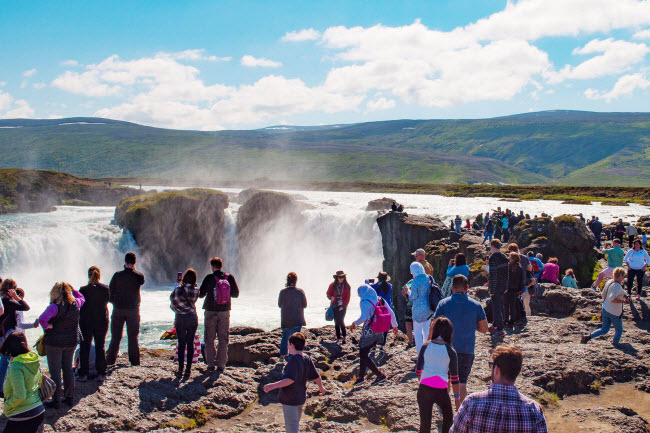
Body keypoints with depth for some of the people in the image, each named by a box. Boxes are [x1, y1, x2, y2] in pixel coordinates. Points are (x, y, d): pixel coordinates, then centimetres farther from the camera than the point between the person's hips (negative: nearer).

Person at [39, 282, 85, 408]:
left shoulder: (55, 306, -18)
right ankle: (69, 397, 22)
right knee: (68, 369, 17)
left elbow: (42, 319, -33)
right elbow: (82, 298, 22)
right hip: (71, 341, 6)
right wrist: (72, 289, 15)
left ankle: (56, 400, 7)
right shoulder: (76, 304, -2)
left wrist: (47, 327, -16)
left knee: (55, 371, 3)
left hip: (54, 342, -5)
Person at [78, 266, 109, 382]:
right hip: (102, 322, 2)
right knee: (100, 347, 12)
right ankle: (101, 373, 14)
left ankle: (83, 373, 12)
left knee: (85, 348, 10)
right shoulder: (105, 288, -7)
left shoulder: (84, 290, -13)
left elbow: (79, 305, -7)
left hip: (86, 323, -2)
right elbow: (106, 301, 3)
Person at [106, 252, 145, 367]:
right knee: (133, 336, 9)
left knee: (115, 336, 10)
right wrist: (133, 270, 8)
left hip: (118, 310, 0)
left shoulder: (117, 275, -7)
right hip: (133, 310, 0)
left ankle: (110, 359, 12)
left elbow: (110, 291, -1)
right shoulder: (138, 276, -9)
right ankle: (134, 360, 10)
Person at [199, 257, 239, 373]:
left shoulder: (209, 278, -9)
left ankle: (210, 365, 9)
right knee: (223, 340, 8)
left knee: (210, 339, 9)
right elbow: (236, 294, 3)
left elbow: (201, 294, -2)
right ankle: (221, 365, 7)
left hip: (211, 312, -2)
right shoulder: (230, 277, -3)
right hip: (225, 311, 2)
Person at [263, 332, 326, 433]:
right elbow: (316, 377, 9)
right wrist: (321, 388, 27)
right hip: (301, 398, 8)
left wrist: (273, 386, -35)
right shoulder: (307, 359, 2)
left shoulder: (294, 360, -22)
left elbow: (290, 380, -31)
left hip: (290, 399, -8)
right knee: (296, 424, 24)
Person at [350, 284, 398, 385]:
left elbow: (364, 317, -24)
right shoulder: (380, 300, 9)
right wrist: (394, 325, 21)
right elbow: (391, 313, 11)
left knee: (363, 355, 3)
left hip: (369, 331, -8)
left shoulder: (365, 302, -13)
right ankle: (361, 376, 24)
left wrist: (354, 323, -7)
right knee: (364, 353, 19)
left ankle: (380, 375, -1)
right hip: (379, 331, 8)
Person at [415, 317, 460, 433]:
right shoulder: (450, 351, -4)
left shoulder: (425, 346, 1)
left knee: (425, 423, 8)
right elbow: (454, 378, -3)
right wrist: (457, 398, 5)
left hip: (424, 389, 2)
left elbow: (418, 370, 7)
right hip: (441, 390, -2)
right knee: (448, 417, 23)